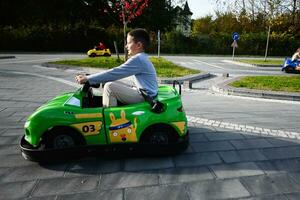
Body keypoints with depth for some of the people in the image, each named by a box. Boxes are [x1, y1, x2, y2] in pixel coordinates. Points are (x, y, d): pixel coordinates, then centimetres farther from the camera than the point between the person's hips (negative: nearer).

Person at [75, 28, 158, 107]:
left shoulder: (137, 59, -18)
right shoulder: (141, 57, 13)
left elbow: (114, 73, -21)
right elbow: (117, 73, 14)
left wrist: (87, 79, -16)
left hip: (145, 96, -10)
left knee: (109, 86, -17)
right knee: (114, 83, 12)